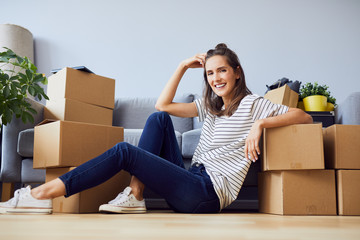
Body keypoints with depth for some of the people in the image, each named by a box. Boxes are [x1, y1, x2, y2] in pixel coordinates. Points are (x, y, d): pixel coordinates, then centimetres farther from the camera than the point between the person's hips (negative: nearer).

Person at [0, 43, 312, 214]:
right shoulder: (210, 105, 20)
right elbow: (163, 104, 18)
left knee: (124, 151, -16)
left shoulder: (252, 104, 1)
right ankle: (134, 195, -12)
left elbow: (303, 117, -6)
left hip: (208, 194, -7)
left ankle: (44, 194, -14)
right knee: (158, 118, -1)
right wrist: (183, 67, 14)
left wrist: (260, 124, -20)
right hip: (191, 183, 7)